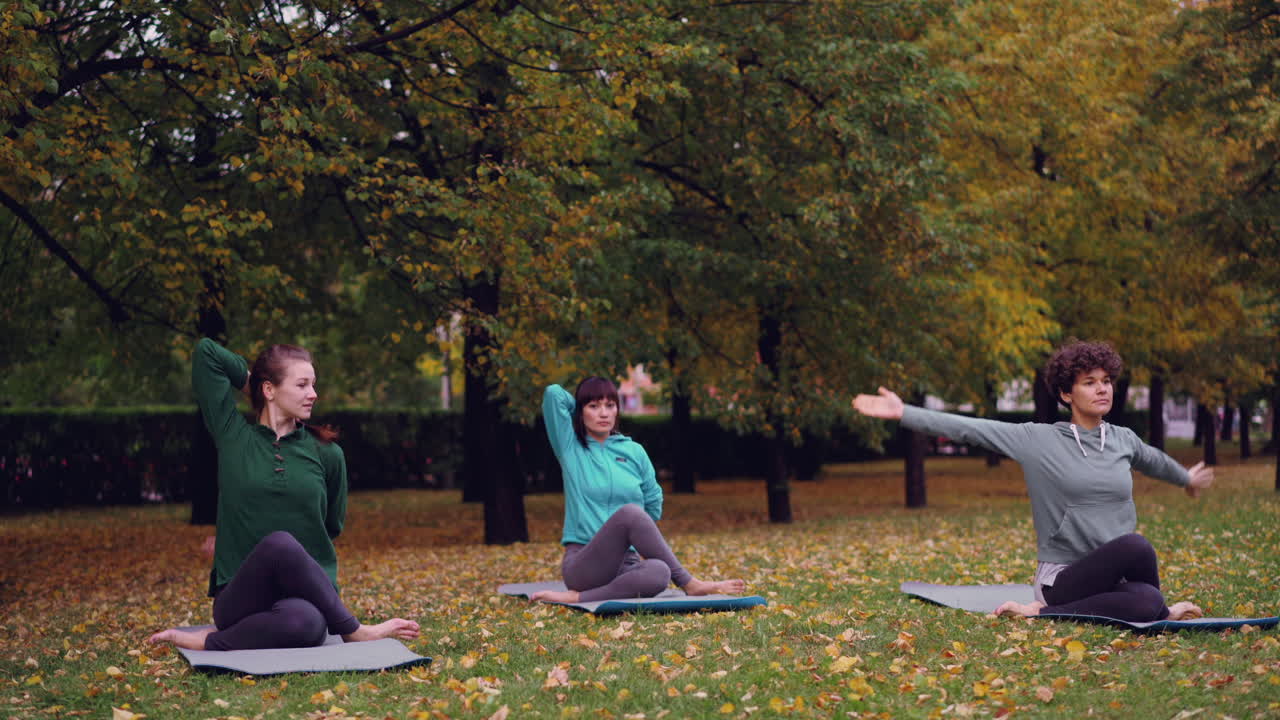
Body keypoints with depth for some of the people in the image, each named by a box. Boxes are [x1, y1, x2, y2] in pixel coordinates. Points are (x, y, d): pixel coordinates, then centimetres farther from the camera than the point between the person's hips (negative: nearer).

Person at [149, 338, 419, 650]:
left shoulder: (327, 454, 8)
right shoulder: (233, 436, 6)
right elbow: (206, 352, 5)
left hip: (306, 594, 0)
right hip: (239, 596, 0)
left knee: (305, 622, -40)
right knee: (281, 544, -36)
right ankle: (353, 631, -18)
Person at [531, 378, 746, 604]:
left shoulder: (634, 451, 15)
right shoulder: (570, 447, 8)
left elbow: (653, 505, 24)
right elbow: (554, 393, 0)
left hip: (627, 564, 3)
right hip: (582, 565, -3)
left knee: (659, 573, -36)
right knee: (629, 512, -34)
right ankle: (689, 584, -23)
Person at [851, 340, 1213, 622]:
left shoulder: (1123, 439, 11)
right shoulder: (1038, 439, -3)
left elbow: (1153, 460, 35)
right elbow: (970, 428, -8)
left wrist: (1187, 479, 54)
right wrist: (903, 413, -14)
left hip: (1113, 577, 5)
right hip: (1062, 578, -5)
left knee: (1146, 602, -32)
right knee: (1135, 545, -35)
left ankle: (1044, 612, -14)